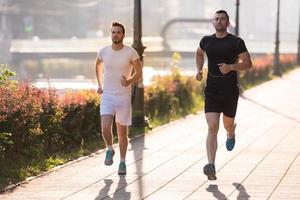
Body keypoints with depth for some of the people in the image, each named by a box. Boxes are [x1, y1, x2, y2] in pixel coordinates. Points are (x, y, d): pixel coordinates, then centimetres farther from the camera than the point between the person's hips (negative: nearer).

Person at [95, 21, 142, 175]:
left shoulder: (131, 53, -7)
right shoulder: (104, 52, 0)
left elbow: (138, 73, -1)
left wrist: (129, 82, -20)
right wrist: (99, 84, 20)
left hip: (124, 97, -1)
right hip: (107, 96, 1)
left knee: (122, 132, 6)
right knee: (105, 128, -17)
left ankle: (122, 162, 21)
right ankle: (110, 149, 13)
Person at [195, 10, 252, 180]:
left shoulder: (236, 42, -5)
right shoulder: (206, 41, 6)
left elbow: (248, 63, -4)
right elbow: (199, 53, 28)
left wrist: (231, 67, -20)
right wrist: (199, 70, 12)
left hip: (230, 91, -1)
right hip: (211, 91, 1)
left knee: (228, 124, 16)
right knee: (212, 127, -12)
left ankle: (231, 134, 56)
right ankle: (211, 166, -20)